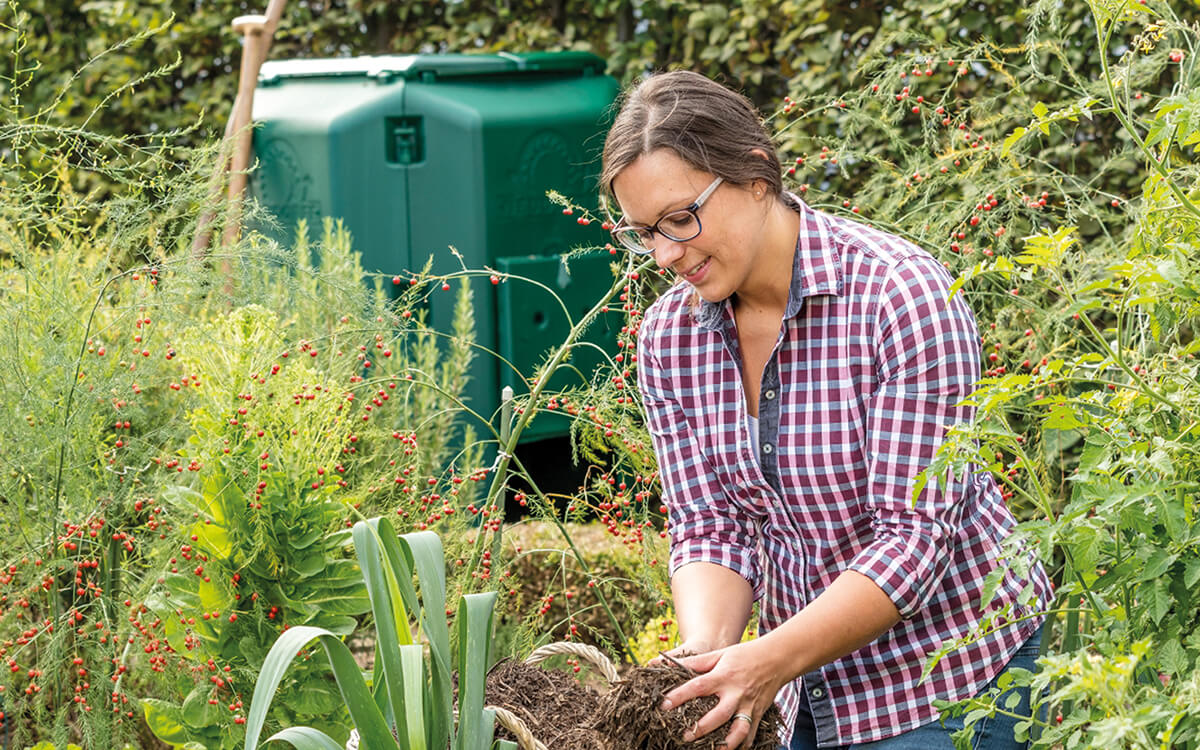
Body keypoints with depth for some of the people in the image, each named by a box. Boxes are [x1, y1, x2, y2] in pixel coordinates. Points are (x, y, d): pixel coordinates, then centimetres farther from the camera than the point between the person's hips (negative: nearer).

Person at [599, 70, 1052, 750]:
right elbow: (711, 529, -4)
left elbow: (916, 536, -24)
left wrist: (770, 661, -31)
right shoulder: (669, 337, -4)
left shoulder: (901, 293, -23)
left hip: (950, 672, -5)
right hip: (805, 674, 5)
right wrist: (708, 656, -24)